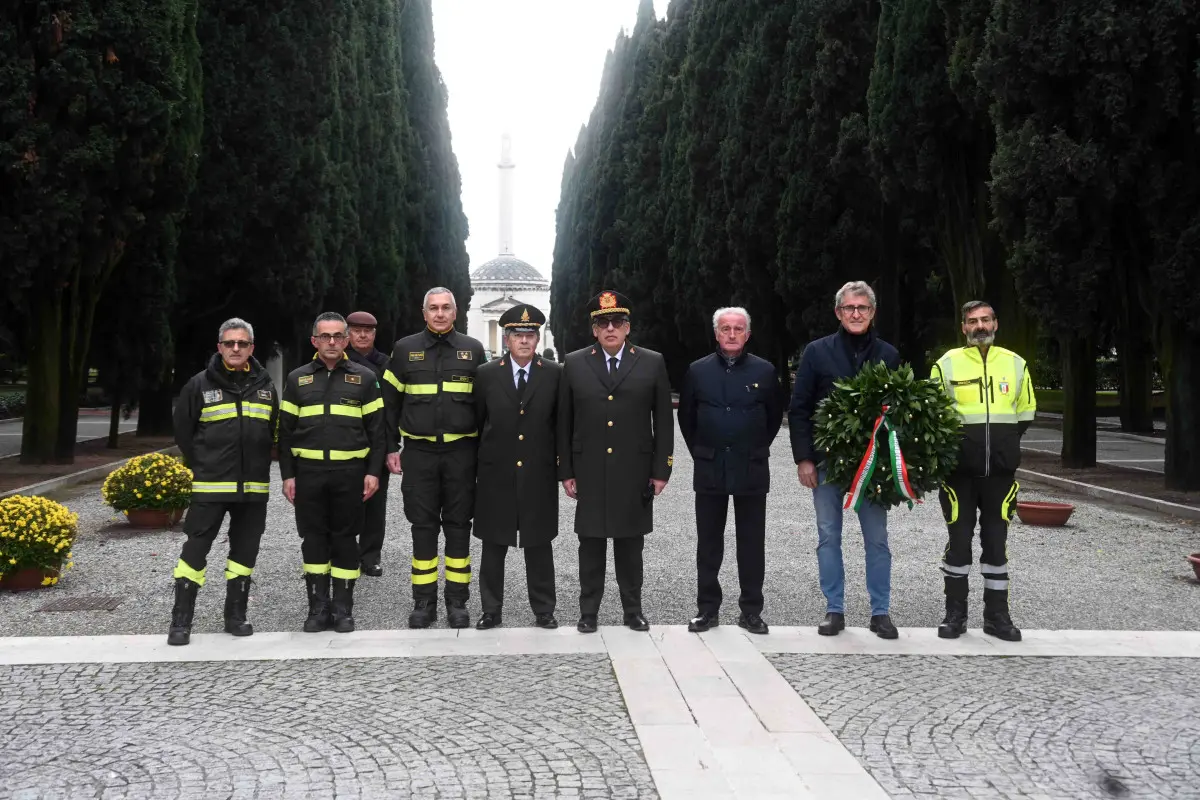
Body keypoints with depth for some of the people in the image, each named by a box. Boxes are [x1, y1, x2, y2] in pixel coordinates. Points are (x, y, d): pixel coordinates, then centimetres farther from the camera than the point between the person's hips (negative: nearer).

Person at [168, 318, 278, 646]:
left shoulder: (264, 385, 8)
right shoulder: (200, 384, -3)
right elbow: (183, 430, 5)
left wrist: (259, 466, 10)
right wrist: (202, 466, 5)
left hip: (254, 486, 4)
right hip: (210, 486, -3)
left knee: (245, 551, 9)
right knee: (195, 550, -3)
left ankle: (235, 615, 21)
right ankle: (181, 621, 6)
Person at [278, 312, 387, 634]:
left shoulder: (364, 378, 5)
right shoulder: (297, 379, 8)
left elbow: (377, 429, 4)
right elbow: (286, 431, 8)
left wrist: (373, 472, -4)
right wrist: (287, 475, 2)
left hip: (350, 471, -1)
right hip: (308, 471, 1)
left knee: (345, 539, 4)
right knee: (313, 538, 5)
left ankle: (343, 608, 13)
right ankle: (318, 607, 14)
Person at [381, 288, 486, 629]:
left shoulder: (473, 349, 4)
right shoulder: (405, 349, 4)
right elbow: (390, 403, 7)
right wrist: (389, 448, 2)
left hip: (461, 451, 0)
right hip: (419, 451, 0)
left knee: (458, 525, 5)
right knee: (423, 526, 4)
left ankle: (457, 602, 13)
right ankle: (424, 603, 13)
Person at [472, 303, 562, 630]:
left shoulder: (555, 374, -1)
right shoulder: (486, 374, 1)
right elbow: (476, 423, 7)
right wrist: (473, 465, 6)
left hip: (539, 476, -1)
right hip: (496, 475, 1)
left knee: (539, 545, 8)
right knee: (493, 546, 8)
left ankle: (543, 610, 20)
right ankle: (491, 609, 20)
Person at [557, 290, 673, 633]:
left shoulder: (652, 363, 3)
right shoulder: (574, 364, 4)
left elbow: (663, 421, 3)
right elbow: (564, 422, 5)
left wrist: (661, 470, -2)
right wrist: (566, 471, 1)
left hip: (634, 473, 0)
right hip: (589, 473, 0)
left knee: (631, 544, 9)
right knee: (591, 544, 7)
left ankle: (633, 609, 21)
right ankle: (588, 611, 17)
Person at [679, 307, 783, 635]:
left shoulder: (764, 371, 1)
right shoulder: (698, 371, 3)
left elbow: (775, 416, 10)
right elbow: (686, 417, 12)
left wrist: (756, 449, 10)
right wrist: (701, 453, 11)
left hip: (752, 471, -1)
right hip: (709, 471, 1)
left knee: (751, 544, 5)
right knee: (708, 544, 7)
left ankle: (751, 611, 14)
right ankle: (707, 608, 16)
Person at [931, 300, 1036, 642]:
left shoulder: (1016, 364, 7)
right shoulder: (947, 364, -1)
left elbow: (1025, 412, 17)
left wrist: (1006, 443, 8)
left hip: (1000, 472, 2)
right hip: (959, 471, -2)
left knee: (996, 542, 8)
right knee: (959, 541, 3)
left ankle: (997, 615, 17)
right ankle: (955, 614, 13)